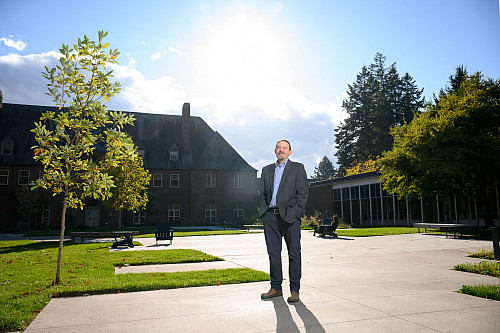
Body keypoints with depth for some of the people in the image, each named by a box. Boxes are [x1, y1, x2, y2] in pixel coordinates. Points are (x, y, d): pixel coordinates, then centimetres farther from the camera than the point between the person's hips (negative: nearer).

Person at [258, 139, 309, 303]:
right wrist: (264, 210, 5)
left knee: (294, 254, 1)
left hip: (289, 216, -4)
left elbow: (303, 192, -1)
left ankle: (294, 290, 9)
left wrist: (295, 213, -10)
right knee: (273, 253, 8)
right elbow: (262, 193, 19)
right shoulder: (266, 170, 18)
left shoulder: (297, 168, 6)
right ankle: (276, 287, 19)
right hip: (270, 216, 4)